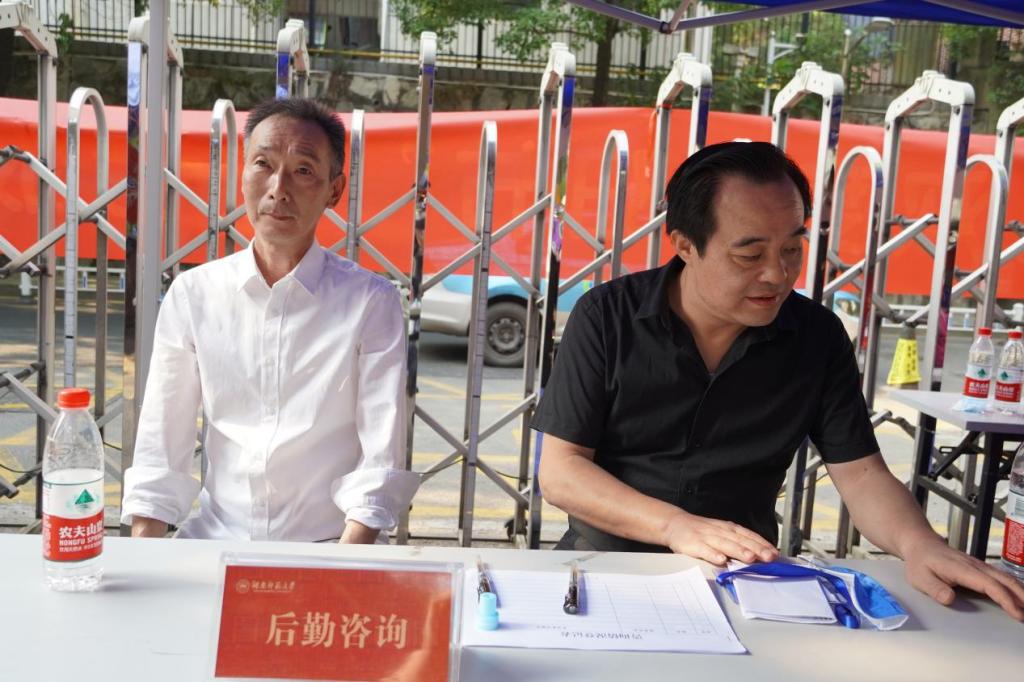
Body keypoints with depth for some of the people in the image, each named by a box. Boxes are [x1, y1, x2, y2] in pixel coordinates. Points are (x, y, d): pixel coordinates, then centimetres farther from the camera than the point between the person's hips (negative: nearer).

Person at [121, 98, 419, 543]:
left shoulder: (371, 302, -5)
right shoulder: (193, 294, 3)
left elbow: (382, 459, -8)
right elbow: (160, 447, 3)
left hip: (329, 544, -2)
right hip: (215, 540, 3)